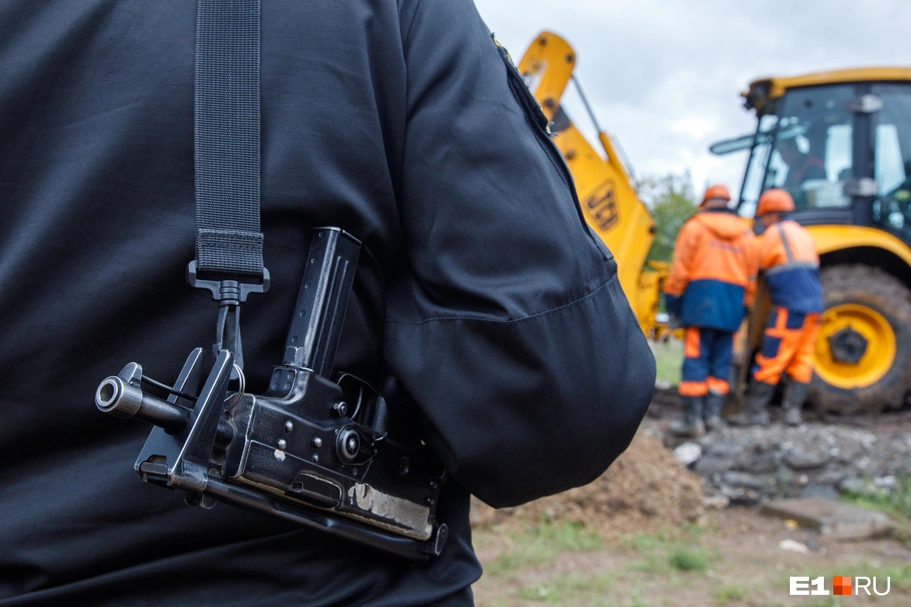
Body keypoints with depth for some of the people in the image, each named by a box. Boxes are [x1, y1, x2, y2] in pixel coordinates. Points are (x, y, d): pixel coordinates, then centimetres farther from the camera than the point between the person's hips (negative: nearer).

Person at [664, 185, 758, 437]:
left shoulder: (695, 227, 0)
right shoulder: (745, 234, 14)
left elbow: (681, 268, -5)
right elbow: (751, 276, 13)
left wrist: (672, 297, 1)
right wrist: (744, 305, 20)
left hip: (701, 296, -4)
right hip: (732, 303, 5)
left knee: (696, 359, -6)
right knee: (721, 361, 9)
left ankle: (692, 418, -8)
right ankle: (712, 414, 9)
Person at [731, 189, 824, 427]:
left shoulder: (776, 233, -4)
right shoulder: (804, 235, 19)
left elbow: (759, 264, 1)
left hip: (789, 306, -8)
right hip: (813, 305, 8)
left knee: (771, 360, -4)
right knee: (802, 360, 8)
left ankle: (756, 411, -1)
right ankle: (793, 410, 6)